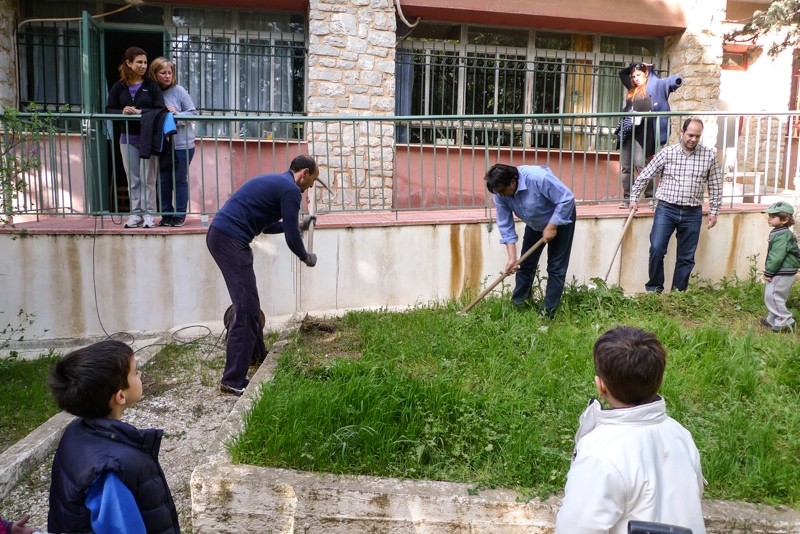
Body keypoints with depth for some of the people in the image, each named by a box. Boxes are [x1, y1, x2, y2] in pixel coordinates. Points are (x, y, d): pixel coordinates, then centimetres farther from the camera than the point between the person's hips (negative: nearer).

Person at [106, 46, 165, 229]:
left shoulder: (151, 85, 0)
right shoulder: (119, 87, 5)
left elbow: (160, 109, -9)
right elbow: (109, 110, 3)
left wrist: (140, 112, -22)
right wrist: (122, 112, -17)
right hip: (128, 138, 2)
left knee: (147, 179, 0)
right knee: (133, 179, 8)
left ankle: (148, 213, 7)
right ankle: (136, 213, 14)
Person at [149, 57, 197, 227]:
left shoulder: (179, 91, -6)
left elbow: (192, 112, -3)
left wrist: (177, 114, -18)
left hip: (182, 143, -2)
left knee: (180, 180, 3)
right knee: (164, 180, 8)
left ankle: (179, 215, 11)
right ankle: (166, 214, 18)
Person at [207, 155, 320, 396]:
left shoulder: (276, 182, 23)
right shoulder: (290, 190, -7)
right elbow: (291, 237, -7)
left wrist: (298, 224, 32)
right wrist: (307, 257, 11)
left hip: (219, 234, 10)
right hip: (230, 240, -10)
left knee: (250, 303, 23)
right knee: (245, 309, -9)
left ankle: (257, 354, 40)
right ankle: (232, 381, -7)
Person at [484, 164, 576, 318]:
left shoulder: (539, 178, -40)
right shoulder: (500, 193, -21)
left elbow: (567, 199, -33)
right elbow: (505, 225, -16)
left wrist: (551, 227, -28)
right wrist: (512, 256, -21)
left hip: (560, 219, -5)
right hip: (535, 224, 5)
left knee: (556, 268, -4)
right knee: (526, 264, 9)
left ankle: (547, 313, 2)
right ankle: (516, 305, 21)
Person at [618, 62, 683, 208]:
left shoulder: (654, 85, 6)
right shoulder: (632, 89, 22)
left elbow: (667, 82, -13)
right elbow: (622, 73, 38)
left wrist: (677, 81, -34)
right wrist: (633, 68, 22)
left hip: (642, 132, -6)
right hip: (627, 131, 7)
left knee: (639, 164, -14)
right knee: (625, 167, 4)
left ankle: (652, 196, -4)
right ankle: (627, 199, 10)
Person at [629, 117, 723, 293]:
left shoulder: (709, 155, 1)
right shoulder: (667, 153, -2)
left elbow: (715, 186, 7)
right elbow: (645, 175, 5)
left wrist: (713, 212, 6)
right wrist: (634, 198, 6)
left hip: (692, 213, 2)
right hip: (666, 209, -1)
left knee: (686, 257, 7)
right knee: (657, 248, -14)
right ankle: (654, 289, 3)